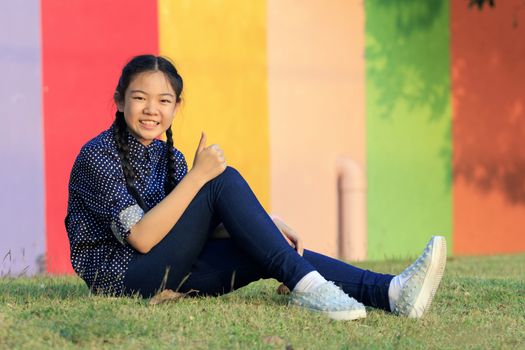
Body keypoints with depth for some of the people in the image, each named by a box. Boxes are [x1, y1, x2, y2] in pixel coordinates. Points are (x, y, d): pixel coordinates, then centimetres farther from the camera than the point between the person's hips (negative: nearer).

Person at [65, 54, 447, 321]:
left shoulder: (168, 156, 14)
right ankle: (305, 285, -30)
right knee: (224, 180, -20)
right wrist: (198, 175, -26)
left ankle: (393, 292, -32)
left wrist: (264, 224, -7)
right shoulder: (98, 156, -12)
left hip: (169, 274, 7)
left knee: (267, 254, -16)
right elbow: (141, 238, -23)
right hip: (122, 277, -7)